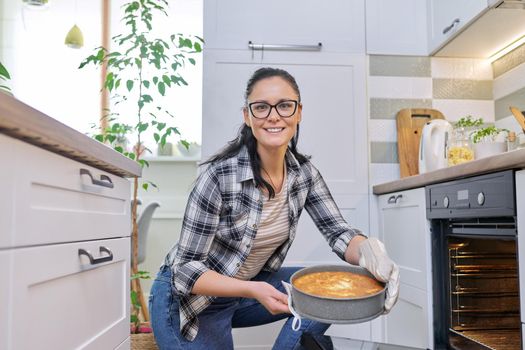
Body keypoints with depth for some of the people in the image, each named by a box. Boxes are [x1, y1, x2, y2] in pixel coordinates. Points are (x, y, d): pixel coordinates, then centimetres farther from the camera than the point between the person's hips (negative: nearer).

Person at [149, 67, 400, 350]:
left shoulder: (304, 172, -9)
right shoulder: (220, 175, -26)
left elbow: (337, 231, -11)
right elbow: (187, 268, -22)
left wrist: (369, 252, -34)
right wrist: (253, 291, -37)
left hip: (250, 285, 5)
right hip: (189, 296, -5)